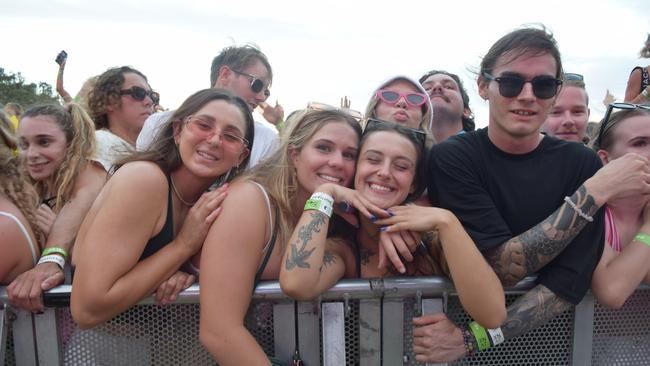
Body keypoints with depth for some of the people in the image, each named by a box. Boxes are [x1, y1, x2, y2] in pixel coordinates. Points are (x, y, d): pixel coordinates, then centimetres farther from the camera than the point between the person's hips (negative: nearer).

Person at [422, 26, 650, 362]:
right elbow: (502, 269, -15)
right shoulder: (451, 158, -10)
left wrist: (471, 339, -22)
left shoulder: (582, 164, -5)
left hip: (549, 335, 1)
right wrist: (594, 193, -19)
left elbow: (569, 283, -12)